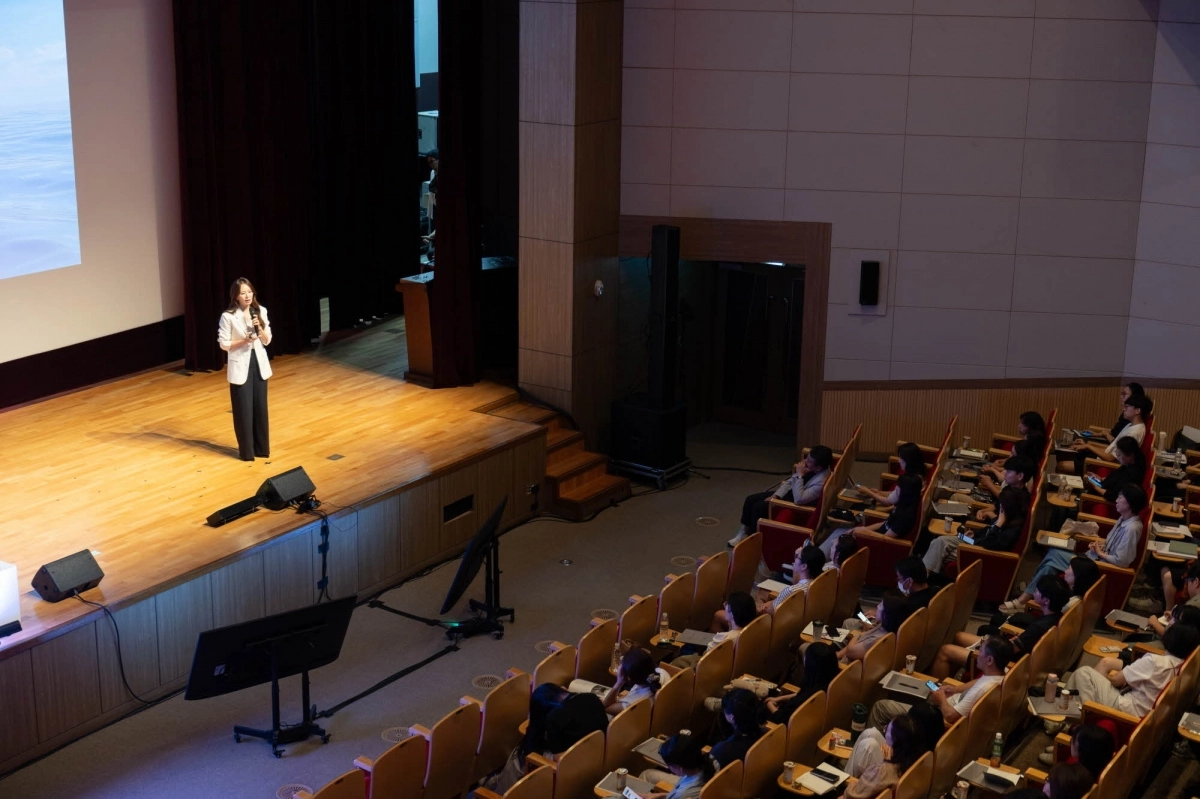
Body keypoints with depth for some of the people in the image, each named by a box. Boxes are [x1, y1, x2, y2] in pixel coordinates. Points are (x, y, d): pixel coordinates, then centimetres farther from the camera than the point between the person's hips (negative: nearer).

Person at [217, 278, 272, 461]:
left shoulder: (261, 312, 0)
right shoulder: (228, 317, -12)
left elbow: (267, 341, 4)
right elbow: (224, 344, -9)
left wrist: (260, 328, -14)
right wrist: (244, 341, -21)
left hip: (259, 364, 4)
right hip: (240, 367, -4)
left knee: (260, 407, 10)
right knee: (243, 409, 2)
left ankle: (261, 448, 22)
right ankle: (246, 450, 14)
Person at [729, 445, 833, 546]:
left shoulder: (821, 481, -32)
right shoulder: (809, 468, -9)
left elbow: (799, 500, -37)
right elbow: (790, 481, 4)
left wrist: (799, 475, -34)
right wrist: (775, 496, -6)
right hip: (789, 492, 8)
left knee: (758, 507, -17)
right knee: (750, 499, 1)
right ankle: (743, 532, 16)